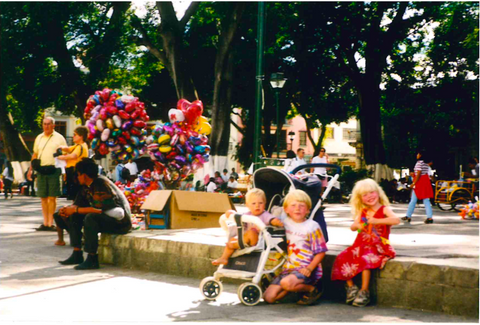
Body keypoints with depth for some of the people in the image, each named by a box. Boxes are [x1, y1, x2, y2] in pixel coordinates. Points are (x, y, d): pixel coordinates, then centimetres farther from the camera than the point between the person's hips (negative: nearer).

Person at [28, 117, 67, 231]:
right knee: (43, 197, 7)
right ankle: (45, 223, 13)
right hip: (41, 170, 5)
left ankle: (50, 223, -1)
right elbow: (35, 154, 20)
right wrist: (30, 169, 14)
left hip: (53, 169, -4)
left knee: (52, 197, -4)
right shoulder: (39, 138, 15)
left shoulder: (59, 138, 2)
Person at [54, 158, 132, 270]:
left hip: (121, 223, -10)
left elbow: (99, 209, -27)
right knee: (74, 216, 6)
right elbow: (79, 204, 14)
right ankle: (77, 254, 4)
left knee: (91, 217, -33)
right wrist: (67, 209, -8)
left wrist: (75, 209, -20)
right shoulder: (87, 186, 8)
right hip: (106, 218, 10)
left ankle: (92, 259, -26)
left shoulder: (101, 183, -20)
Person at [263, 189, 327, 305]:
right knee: (268, 297, -9)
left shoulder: (312, 226, -6)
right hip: (287, 268, 6)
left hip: (305, 270, -6)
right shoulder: (285, 223, 8)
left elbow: (321, 252, -7)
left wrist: (309, 268, -18)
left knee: (286, 282, -36)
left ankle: (311, 289, -7)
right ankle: (296, 287, 11)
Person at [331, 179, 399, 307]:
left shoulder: (384, 210, -4)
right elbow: (353, 227, 10)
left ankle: (364, 291, -21)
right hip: (361, 245, 6)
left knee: (365, 259, -33)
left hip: (378, 247, -6)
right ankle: (351, 286, -2)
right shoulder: (362, 212, 13)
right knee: (343, 258, -14)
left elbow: (396, 220, -24)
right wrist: (357, 225, -14)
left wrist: (377, 221, -28)